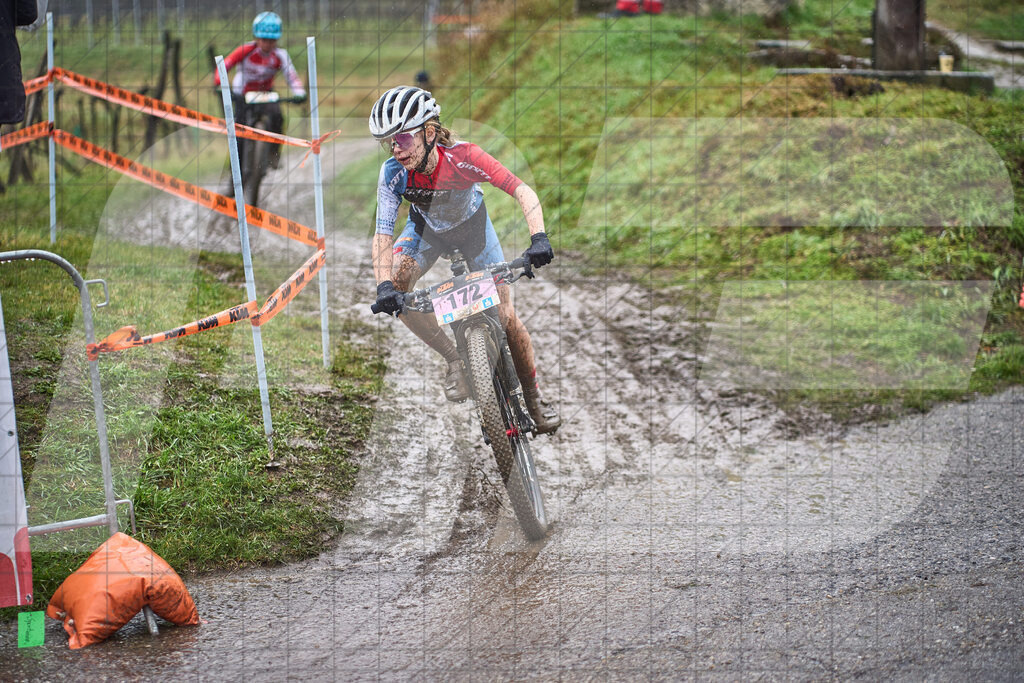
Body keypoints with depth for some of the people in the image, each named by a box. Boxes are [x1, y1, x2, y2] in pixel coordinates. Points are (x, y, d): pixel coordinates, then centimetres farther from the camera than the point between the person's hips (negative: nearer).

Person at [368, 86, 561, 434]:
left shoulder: (462, 156, -38)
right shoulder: (393, 173, -32)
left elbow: (522, 191, -38)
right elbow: (383, 234, -34)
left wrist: (539, 237, -55)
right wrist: (384, 286, -51)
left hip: (472, 225, -2)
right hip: (426, 227, 2)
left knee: (504, 314, -9)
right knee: (396, 285, -27)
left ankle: (533, 397, 12)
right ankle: (455, 359, -9)